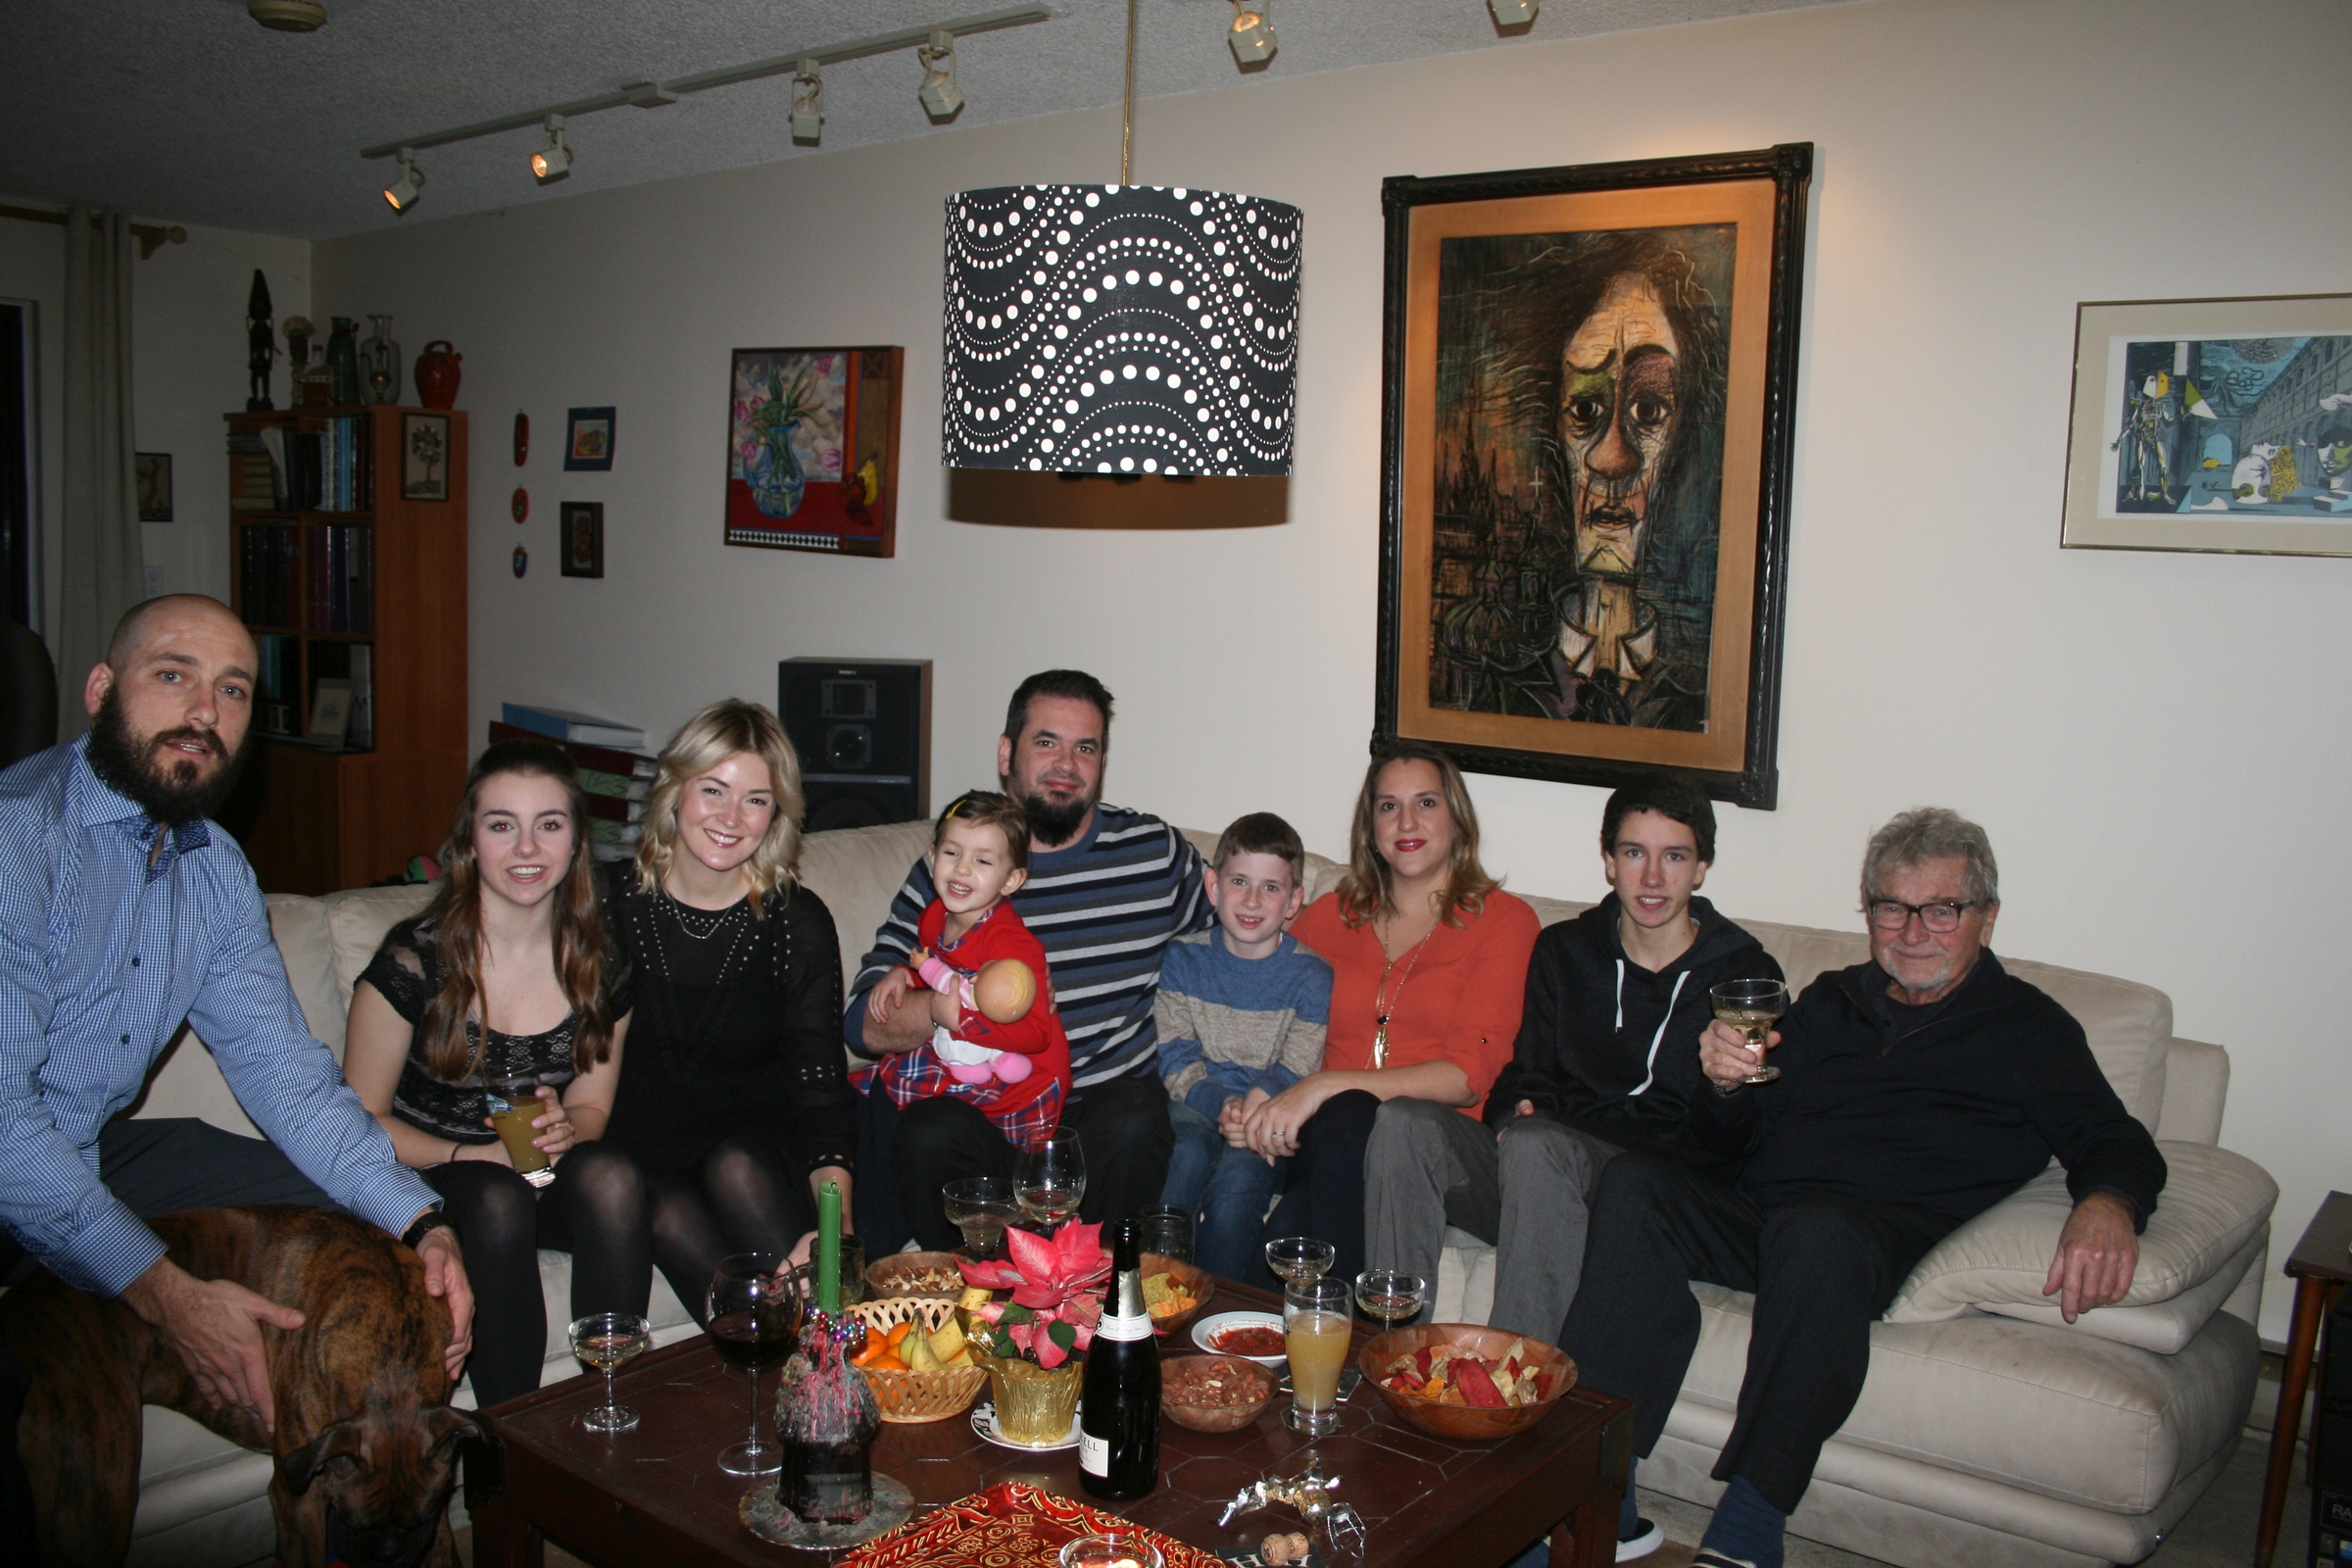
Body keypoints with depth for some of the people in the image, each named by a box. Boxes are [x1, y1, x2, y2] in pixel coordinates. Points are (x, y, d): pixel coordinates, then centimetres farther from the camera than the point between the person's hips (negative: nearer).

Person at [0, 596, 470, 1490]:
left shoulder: (218, 871, 5)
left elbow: (281, 1066, 3)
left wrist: (419, 1221, -12)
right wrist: (167, 1294, -35)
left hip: (97, 1151, 8)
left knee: (355, 1219, 2)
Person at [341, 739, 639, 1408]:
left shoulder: (600, 967, -1)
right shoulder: (413, 961, -12)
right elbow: (361, 1119, -5)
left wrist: (566, 1129, -16)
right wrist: (474, 1155, -21)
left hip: (548, 1179, 3)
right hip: (427, 1183, -3)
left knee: (611, 1175, -29)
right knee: (498, 1200, -35)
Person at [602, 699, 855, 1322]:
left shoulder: (797, 921, -2)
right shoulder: (613, 906, 0)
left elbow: (819, 1082, -8)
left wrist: (834, 1218, -24)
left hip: (756, 1137, 0)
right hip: (640, 1149, 1)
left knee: (735, 1167, -34)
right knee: (672, 1216, -32)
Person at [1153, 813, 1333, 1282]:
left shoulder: (1311, 976, -1)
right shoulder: (1183, 958, 4)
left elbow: (1294, 1077, -5)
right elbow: (1176, 1058, -2)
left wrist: (1256, 1109, -28)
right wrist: (1222, 1107, -21)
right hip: (1195, 1105, 1)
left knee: (1238, 1175, -29)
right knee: (1189, 1154, -30)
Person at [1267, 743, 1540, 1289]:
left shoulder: (1503, 920, 6)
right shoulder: (1330, 915, 21)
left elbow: (1468, 1075, -6)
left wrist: (1327, 1086, -18)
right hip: (1322, 1137, 3)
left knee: (1349, 1119, -38)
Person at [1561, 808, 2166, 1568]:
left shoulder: (2028, 1027, 17)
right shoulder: (1830, 1000, 27)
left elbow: (2113, 1141, 5)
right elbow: (1735, 1140, 24)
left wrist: (2107, 1204, -20)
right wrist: (1724, 1086, 0)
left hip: (1883, 1227, -4)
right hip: (1753, 1213, 4)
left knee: (1817, 1228, -39)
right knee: (1634, 1181, -26)